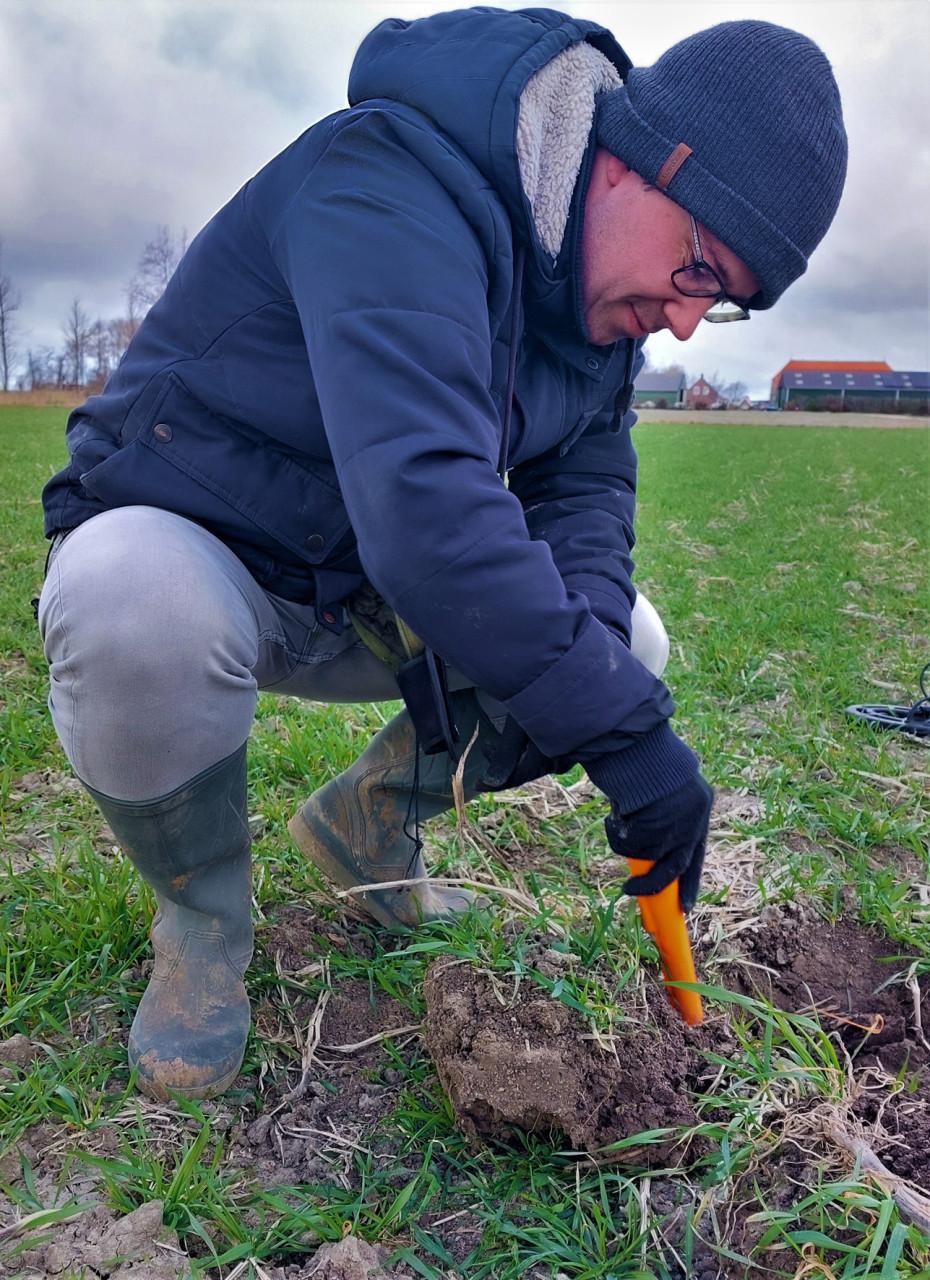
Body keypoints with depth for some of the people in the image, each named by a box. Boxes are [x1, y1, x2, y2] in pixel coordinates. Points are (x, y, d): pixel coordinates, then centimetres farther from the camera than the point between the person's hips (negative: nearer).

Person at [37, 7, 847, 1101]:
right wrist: (618, 729, -38)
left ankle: (367, 820, 14)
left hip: (367, 599, 6)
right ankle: (200, 910, -7)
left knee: (627, 640, -6)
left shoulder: (605, 292, 0)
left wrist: (609, 665, -21)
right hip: (182, 548, -6)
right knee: (138, 617, -40)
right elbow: (420, 498, -41)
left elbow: (586, 486, 0)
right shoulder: (394, 187, -29)